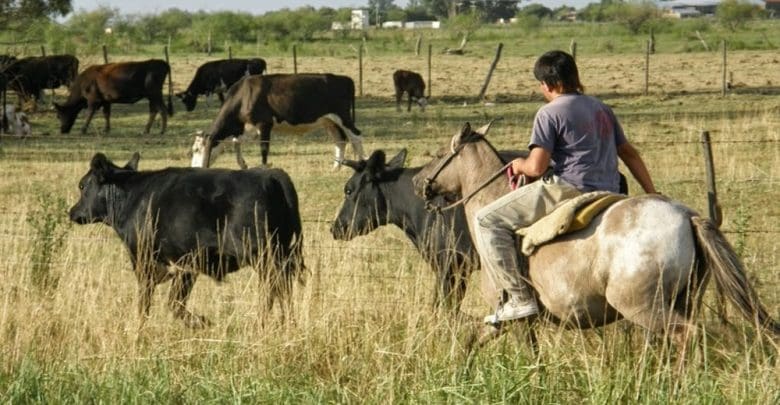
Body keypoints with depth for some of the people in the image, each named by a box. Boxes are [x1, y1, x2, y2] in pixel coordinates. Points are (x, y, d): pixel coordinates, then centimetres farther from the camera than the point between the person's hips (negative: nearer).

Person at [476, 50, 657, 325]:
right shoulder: (601, 109, 19)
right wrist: (653, 196, 29)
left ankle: (518, 298, -12)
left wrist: (520, 165, 11)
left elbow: (537, 167, -12)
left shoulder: (550, 113, -5)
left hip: (567, 189, -8)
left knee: (488, 220, -4)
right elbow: (630, 154, 24)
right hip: (609, 194, 8)